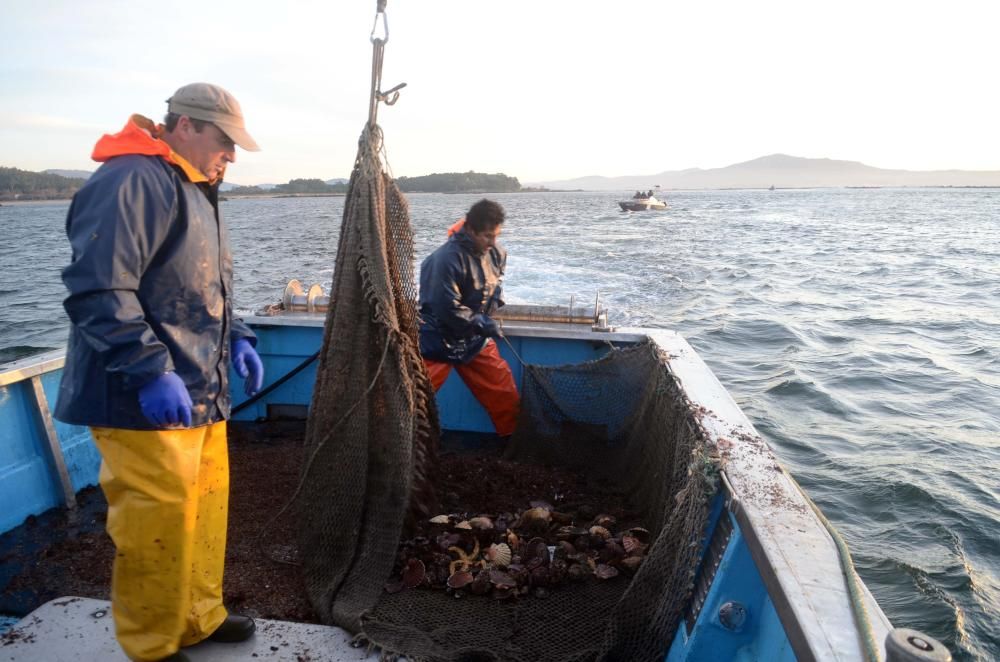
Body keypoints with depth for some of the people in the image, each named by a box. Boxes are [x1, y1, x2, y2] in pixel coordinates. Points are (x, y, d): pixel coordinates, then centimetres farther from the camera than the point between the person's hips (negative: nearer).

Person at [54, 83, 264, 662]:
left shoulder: (196, 192, 19)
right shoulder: (132, 181, -14)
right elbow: (98, 291, -23)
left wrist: (236, 338, 14)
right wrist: (150, 371, -26)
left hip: (200, 394, 10)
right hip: (148, 401, -10)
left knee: (205, 511, 17)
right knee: (157, 526, -1)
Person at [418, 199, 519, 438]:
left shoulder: (495, 253, -2)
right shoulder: (448, 258, -27)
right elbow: (448, 309, -28)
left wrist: (489, 312, -1)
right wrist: (485, 325, -20)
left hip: (475, 339, 7)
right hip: (439, 340, -6)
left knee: (505, 393, 10)